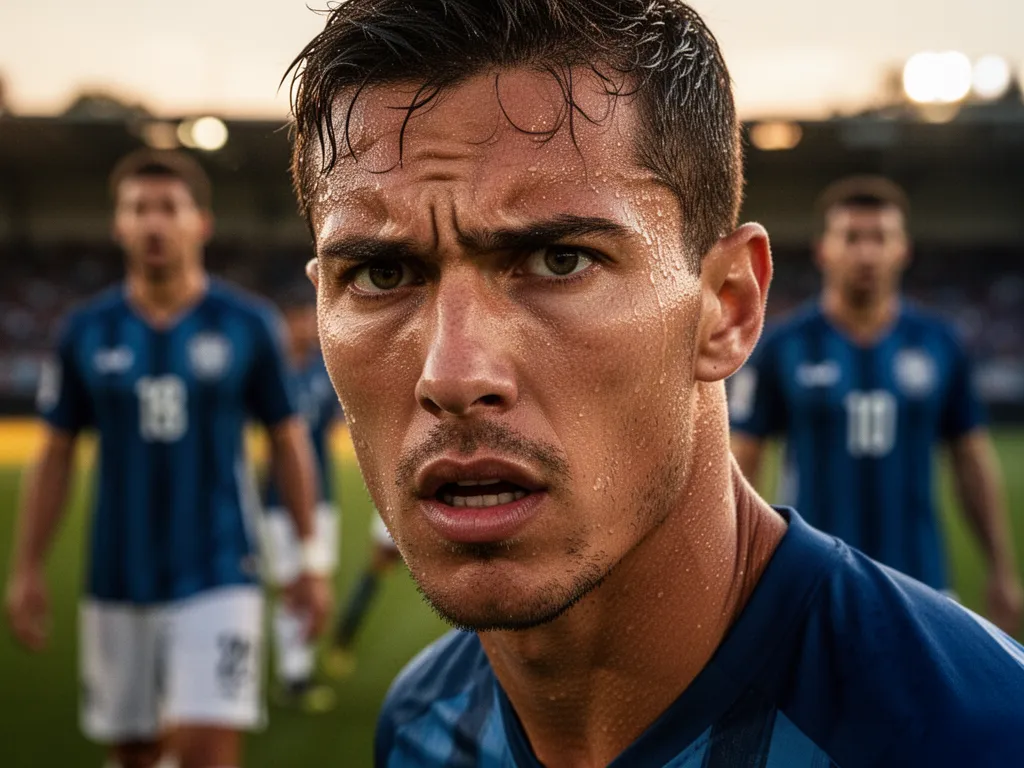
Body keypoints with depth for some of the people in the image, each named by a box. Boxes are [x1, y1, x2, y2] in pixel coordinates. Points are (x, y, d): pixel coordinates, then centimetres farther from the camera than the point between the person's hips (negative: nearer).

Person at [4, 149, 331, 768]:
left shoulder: (247, 325, -2)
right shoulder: (87, 332, 2)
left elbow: (289, 440, 5)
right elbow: (56, 456, 8)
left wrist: (311, 561, 4)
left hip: (217, 577, -2)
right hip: (117, 581, 2)